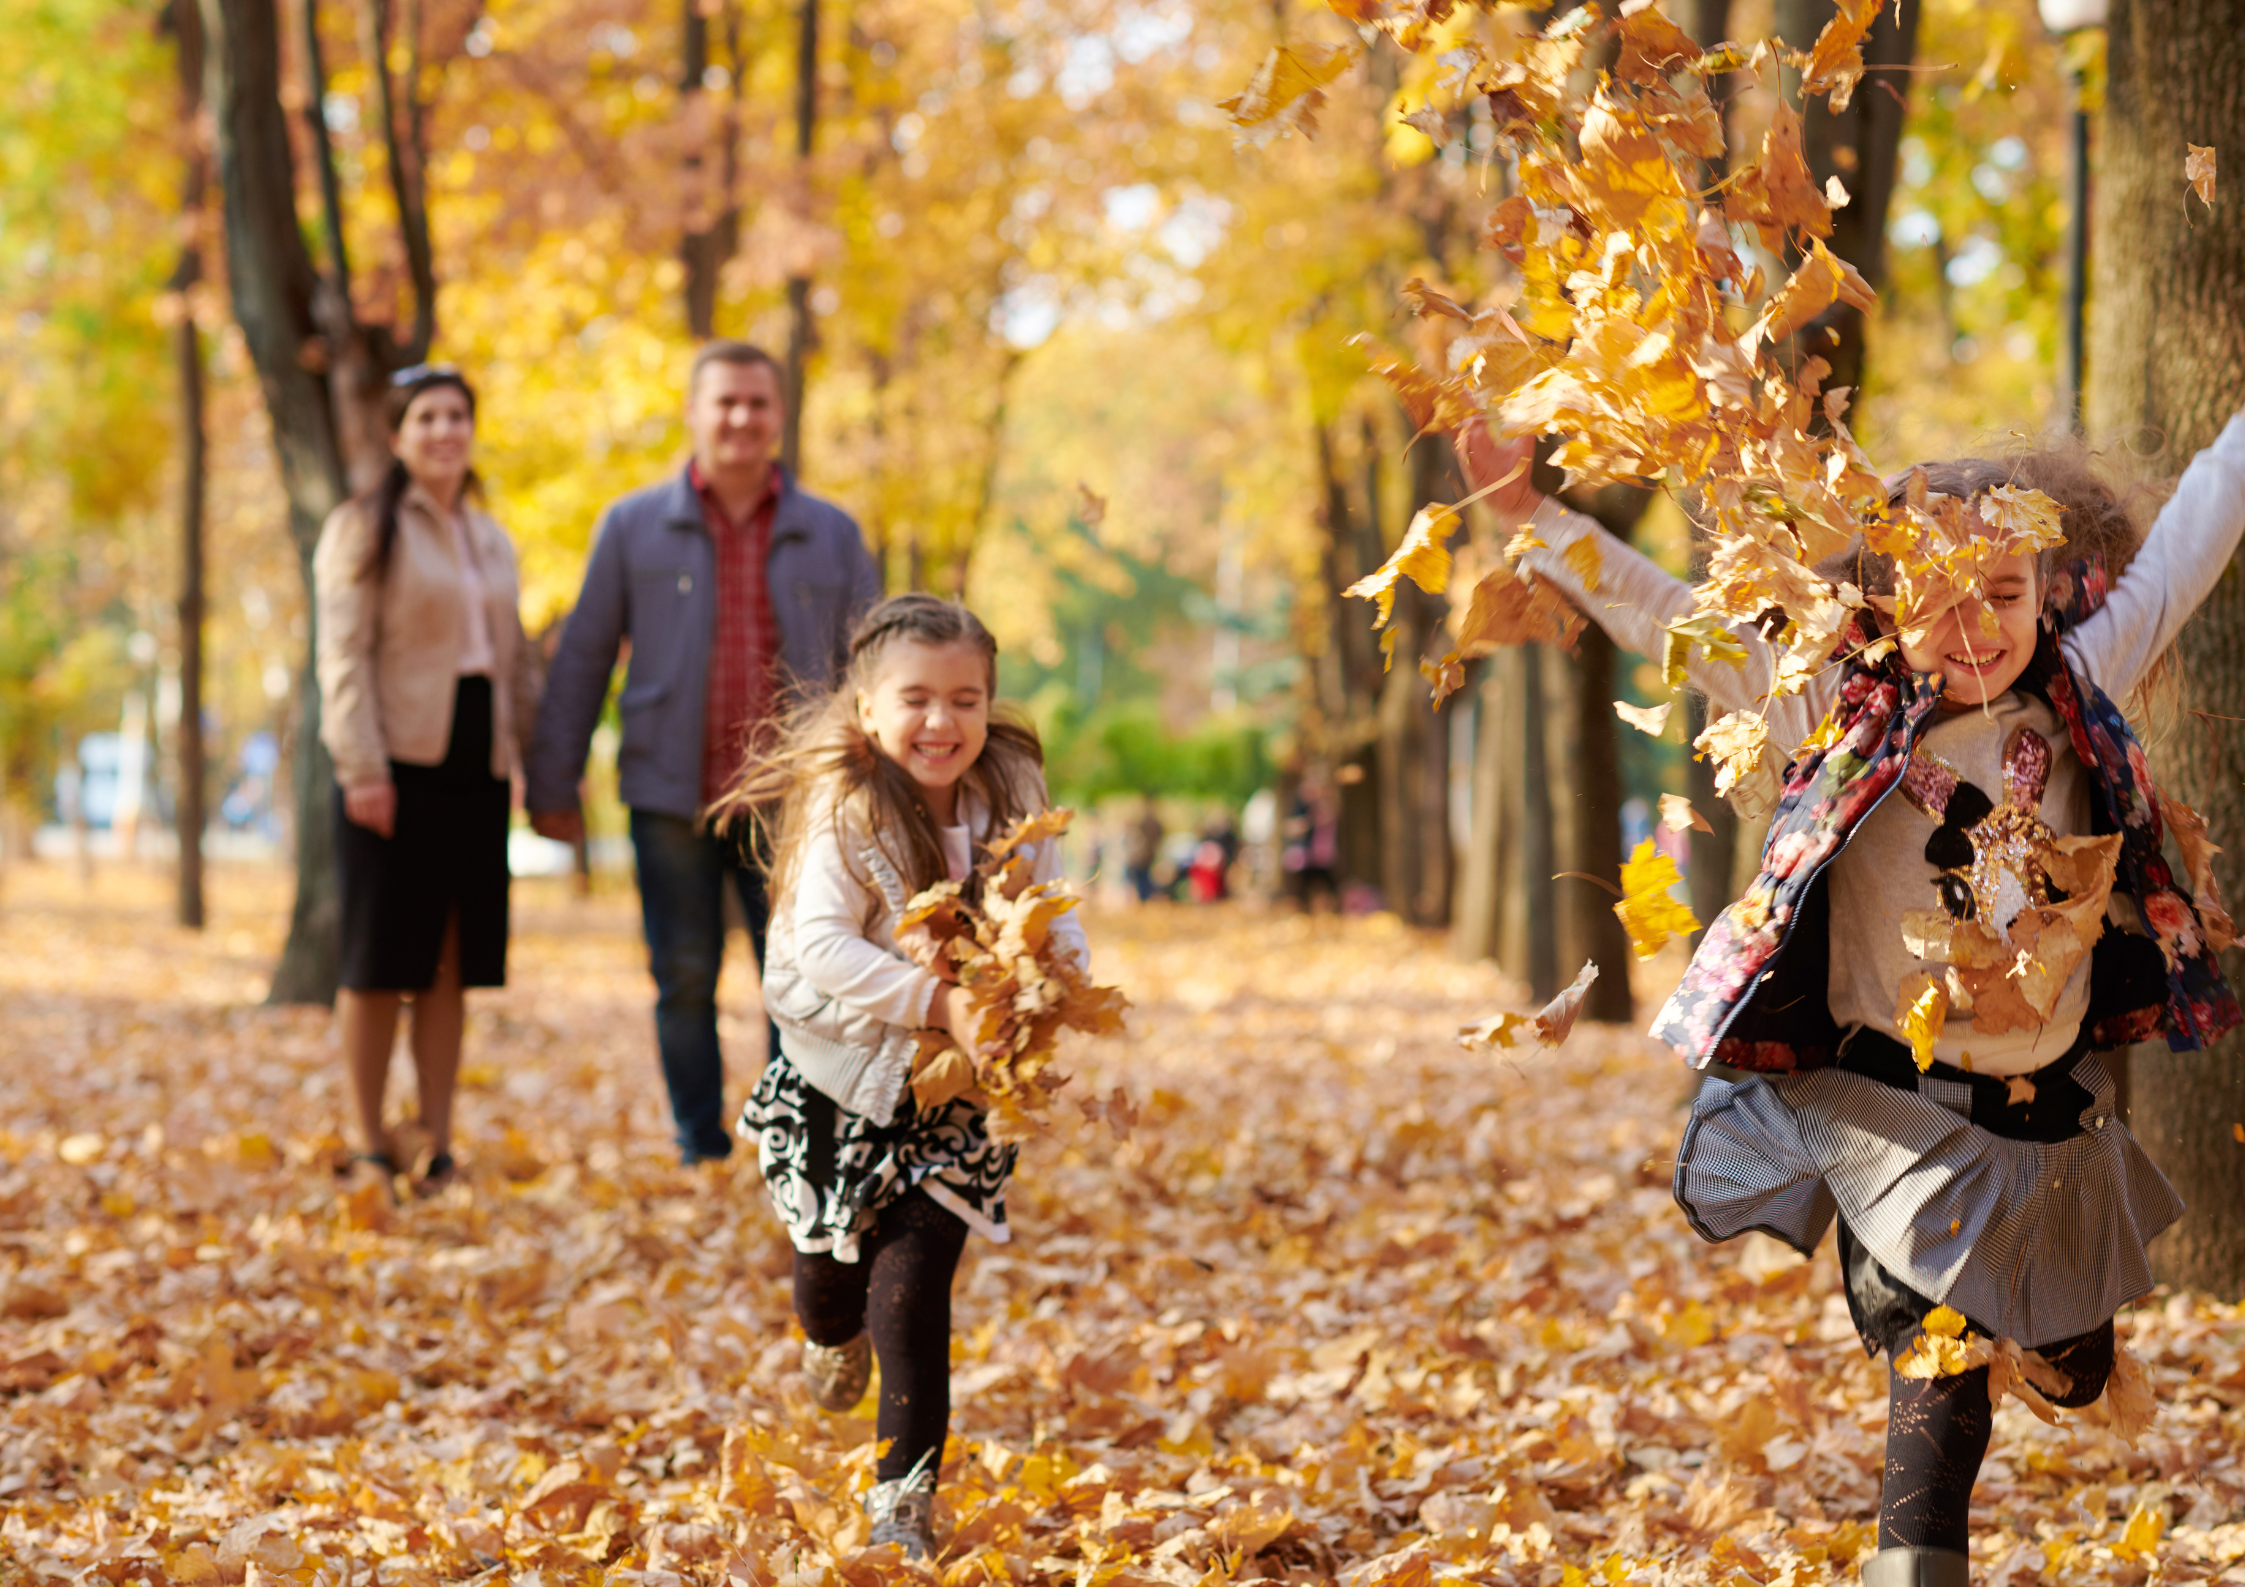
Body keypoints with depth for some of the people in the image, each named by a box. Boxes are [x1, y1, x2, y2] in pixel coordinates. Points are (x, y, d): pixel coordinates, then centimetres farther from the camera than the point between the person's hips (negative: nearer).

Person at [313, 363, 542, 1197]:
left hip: (474, 768, 6)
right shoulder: (363, 529, -1)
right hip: (398, 765, -5)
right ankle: (371, 1144, 6)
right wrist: (362, 767, -17)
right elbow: (344, 657, -8)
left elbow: (517, 659, 21)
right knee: (380, 961, -1)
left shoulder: (493, 541, 18)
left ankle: (438, 1143, 11)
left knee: (451, 963, 6)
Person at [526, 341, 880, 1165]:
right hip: (671, 797, 0)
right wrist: (553, 782, 4)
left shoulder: (831, 534, 8)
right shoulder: (634, 526, 5)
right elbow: (582, 658, 7)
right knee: (684, 980, 5)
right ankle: (701, 1153, 15)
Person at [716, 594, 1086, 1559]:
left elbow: (1053, 917, 1)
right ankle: (833, 1334, 55)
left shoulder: (1012, 795, -7)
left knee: (913, 1284, -6)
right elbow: (820, 946, -27)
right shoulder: (844, 805, -20)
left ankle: (903, 1505, 4)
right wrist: (936, 1000, -36)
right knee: (833, 1262, 15)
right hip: (841, 1071, -1)